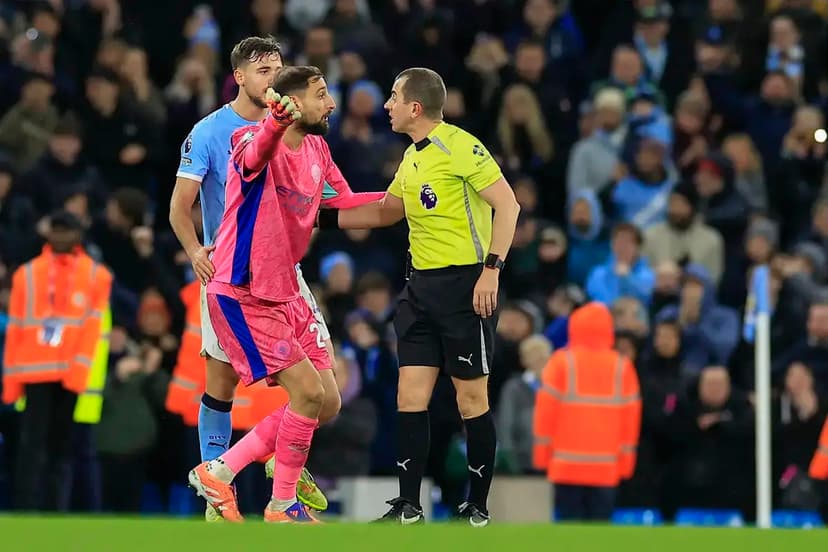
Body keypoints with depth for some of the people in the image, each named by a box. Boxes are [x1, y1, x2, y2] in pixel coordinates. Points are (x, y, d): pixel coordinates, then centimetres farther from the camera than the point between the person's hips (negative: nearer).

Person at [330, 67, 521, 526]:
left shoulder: (458, 146, -13)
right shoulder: (411, 158, 13)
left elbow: (507, 204, -16)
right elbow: (386, 212, 29)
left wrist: (492, 268, -22)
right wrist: (324, 216, 23)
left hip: (465, 284, -8)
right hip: (422, 283, 8)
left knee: (472, 398, 0)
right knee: (410, 397, 4)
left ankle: (478, 508, 9)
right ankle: (408, 507, 8)